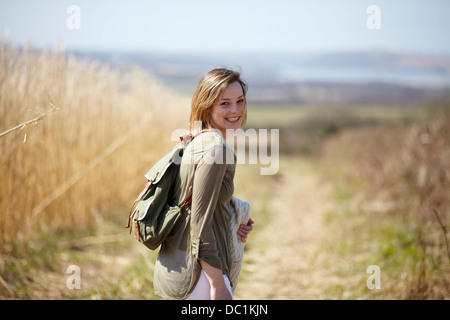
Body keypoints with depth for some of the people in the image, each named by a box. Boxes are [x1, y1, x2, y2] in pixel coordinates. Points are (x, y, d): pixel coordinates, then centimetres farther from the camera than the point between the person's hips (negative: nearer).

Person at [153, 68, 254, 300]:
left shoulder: (196, 142, 10)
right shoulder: (215, 148, -18)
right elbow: (200, 221, -21)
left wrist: (229, 227, 10)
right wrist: (218, 285, -18)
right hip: (195, 275, -9)